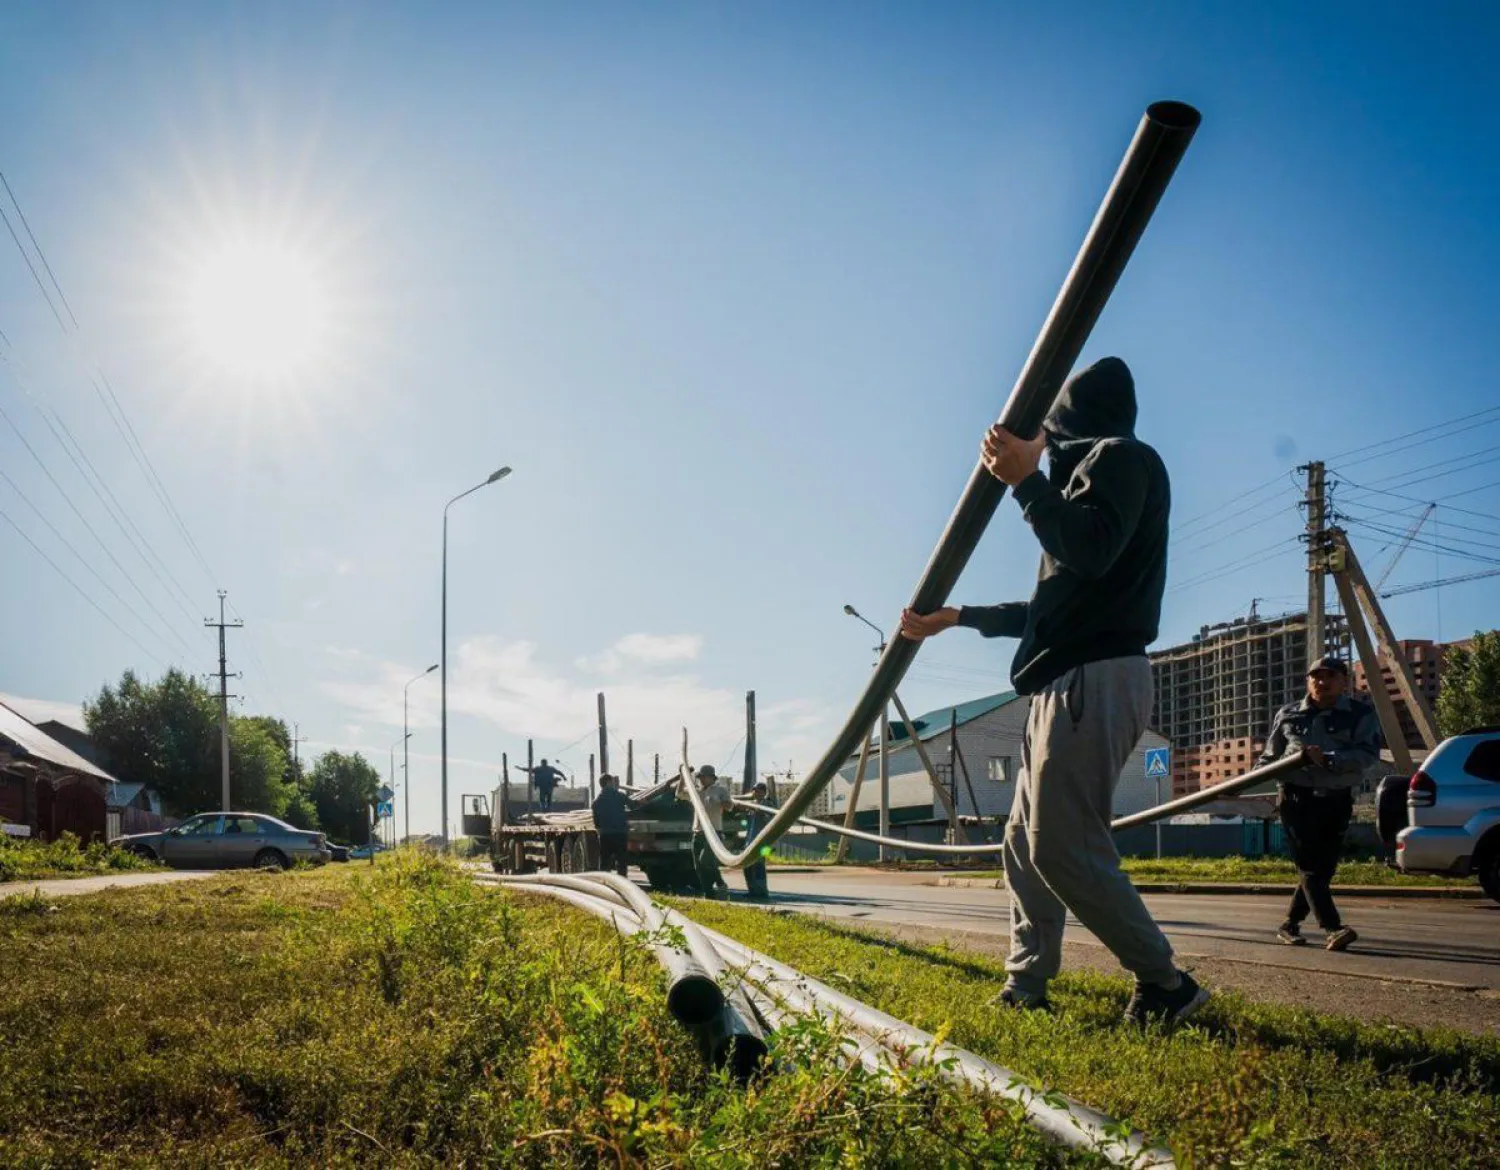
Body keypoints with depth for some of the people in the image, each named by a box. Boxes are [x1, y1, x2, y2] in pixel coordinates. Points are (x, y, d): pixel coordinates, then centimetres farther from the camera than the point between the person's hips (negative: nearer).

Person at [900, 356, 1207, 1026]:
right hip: (1065, 684, 10)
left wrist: (1026, 480, -15)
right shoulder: (1088, 472, 28)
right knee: (1025, 844, 9)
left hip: (1095, 679, -10)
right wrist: (957, 617, 38)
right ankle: (1025, 989, 12)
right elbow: (1049, 608, 32)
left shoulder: (1121, 457, 0)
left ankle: (1166, 987, -9)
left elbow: (1090, 551, -21)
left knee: (1062, 847, -14)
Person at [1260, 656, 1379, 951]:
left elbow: (1367, 754, -12)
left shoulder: (1361, 714, 3)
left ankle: (1290, 924, 18)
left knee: (1323, 867, 3)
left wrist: (1328, 759, -27)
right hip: (1296, 799, 0)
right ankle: (1332, 929, -16)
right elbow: (1269, 758, 17)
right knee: (1309, 866, -11)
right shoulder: (1288, 715, 10)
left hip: (1335, 802, 0)